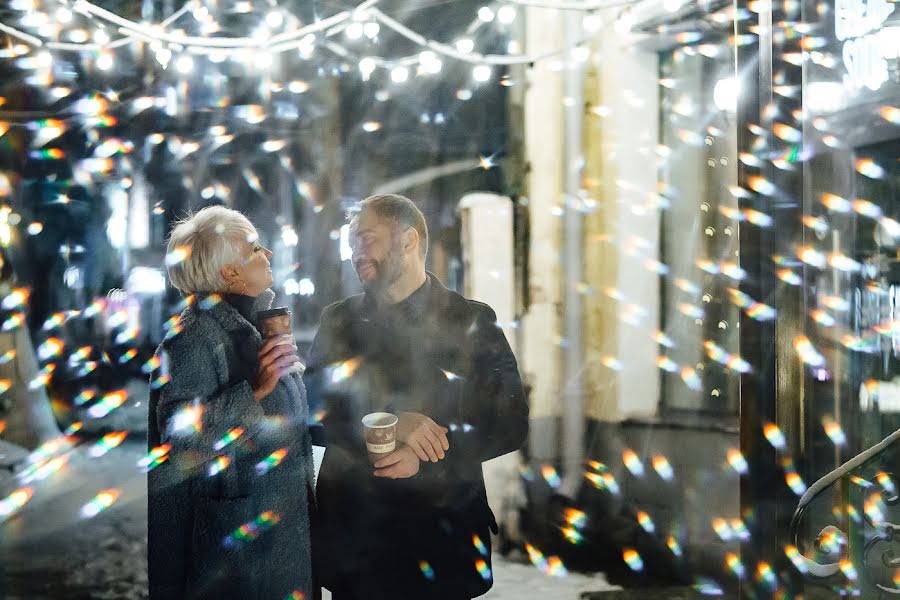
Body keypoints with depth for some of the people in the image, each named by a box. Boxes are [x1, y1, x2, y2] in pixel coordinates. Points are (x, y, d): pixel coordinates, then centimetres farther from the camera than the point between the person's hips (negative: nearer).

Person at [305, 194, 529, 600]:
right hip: (353, 533, 2)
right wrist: (391, 421, -21)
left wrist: (426, 455, -18)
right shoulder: (339, 321, 8)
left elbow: (511, 422, -5)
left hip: (443, 538, -2)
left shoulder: (472, 321, 1)